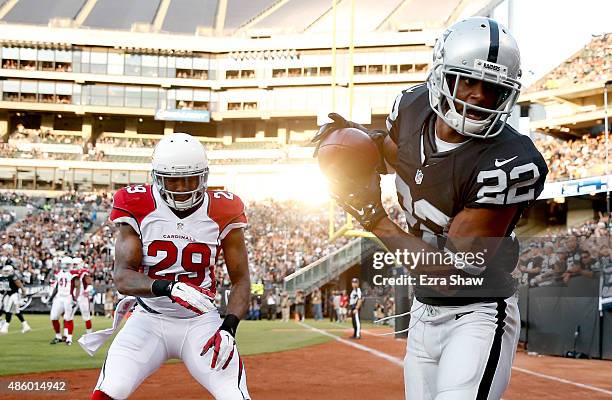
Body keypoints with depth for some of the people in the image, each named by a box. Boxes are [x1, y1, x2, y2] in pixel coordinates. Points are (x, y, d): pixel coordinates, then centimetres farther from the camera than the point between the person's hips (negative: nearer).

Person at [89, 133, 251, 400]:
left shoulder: (221, 212, -6)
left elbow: (240, 280, 0)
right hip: (149, 321, 0)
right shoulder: (137, 208, -9)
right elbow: (122, 277, -16)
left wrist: (229, 326, -18)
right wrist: (168, 287, -36)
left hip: (201, 321, 1)